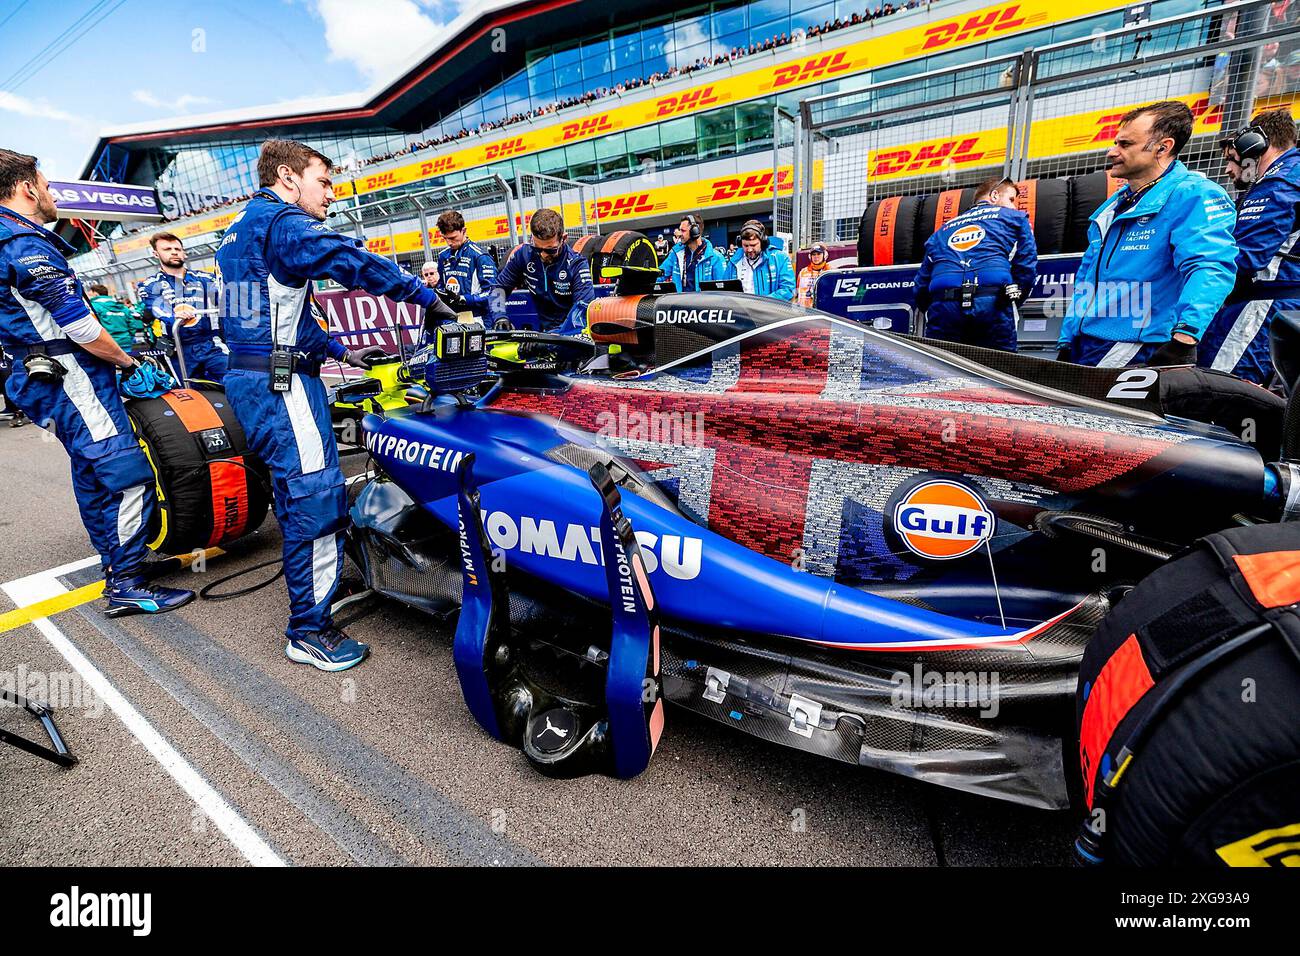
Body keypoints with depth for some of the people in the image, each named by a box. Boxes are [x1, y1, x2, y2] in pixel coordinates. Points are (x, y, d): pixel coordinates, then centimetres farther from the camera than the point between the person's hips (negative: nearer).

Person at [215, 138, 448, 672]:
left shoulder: (242, 227, 24)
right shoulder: (283, 221, -9)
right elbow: (349, 260, -23)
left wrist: (339, 352, 21)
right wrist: (427, 295, -17)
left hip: (250, 377, 11)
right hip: (280, 381, -11)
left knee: (300, 494, 19)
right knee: (315, 498, -9)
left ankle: (310, 573, 35)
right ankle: (310, 631, -2)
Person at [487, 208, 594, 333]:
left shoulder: (576, 264, -13)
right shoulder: (524, 255, -5)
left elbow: (583, 309, -23)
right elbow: (499, 286, 6)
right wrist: (499, 317, -12)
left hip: (573, 333, -4)